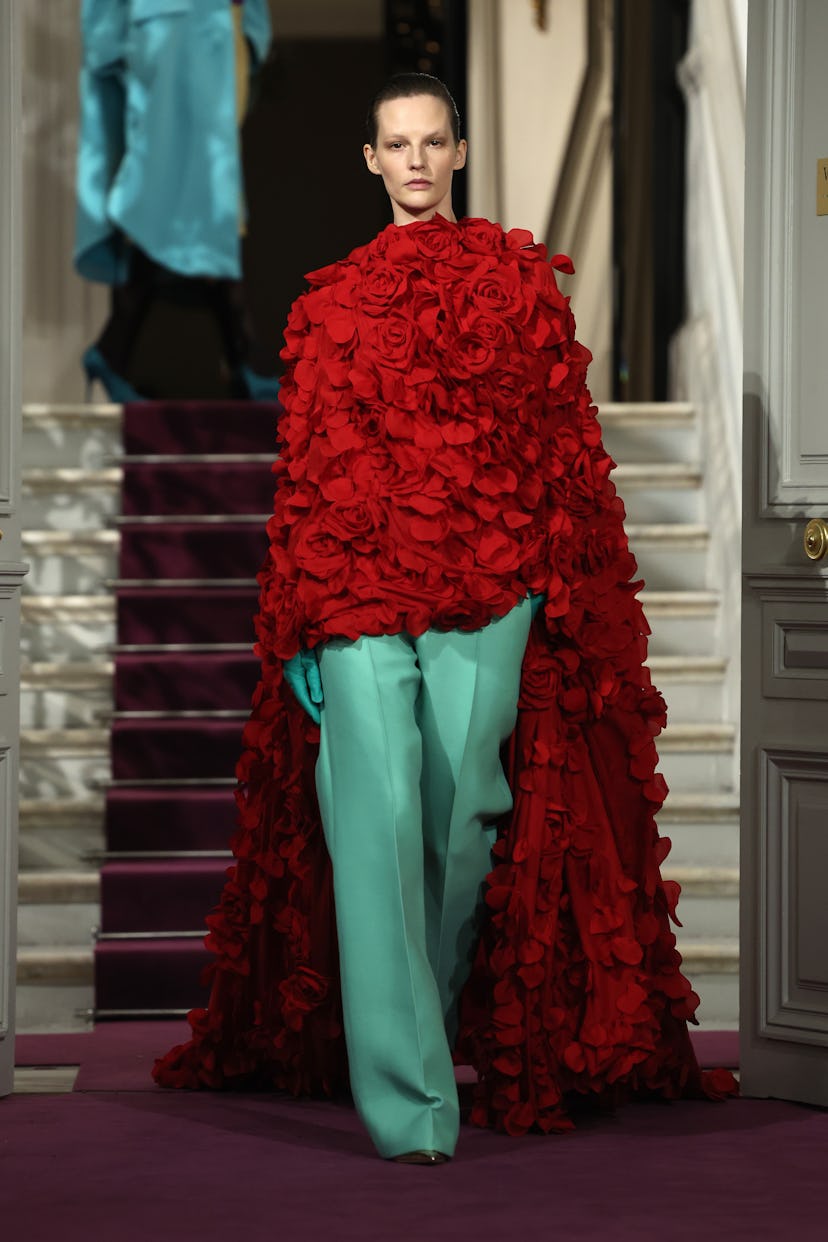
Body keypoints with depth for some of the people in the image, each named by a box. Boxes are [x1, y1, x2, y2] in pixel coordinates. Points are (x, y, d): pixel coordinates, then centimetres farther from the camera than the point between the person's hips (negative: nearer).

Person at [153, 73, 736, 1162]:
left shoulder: (519, 275, 13)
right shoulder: (332, 300, 15)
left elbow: (566, 439, 10)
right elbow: (305, 468, 14)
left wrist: (564, 586, 2)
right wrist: (298, 623, 9)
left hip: (488, 587, 0)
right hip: (358, 591, 0)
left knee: (465, 817, -1)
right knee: (378, 819, -13)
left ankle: (426, 1027, 23)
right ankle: (408, 1103, -15)